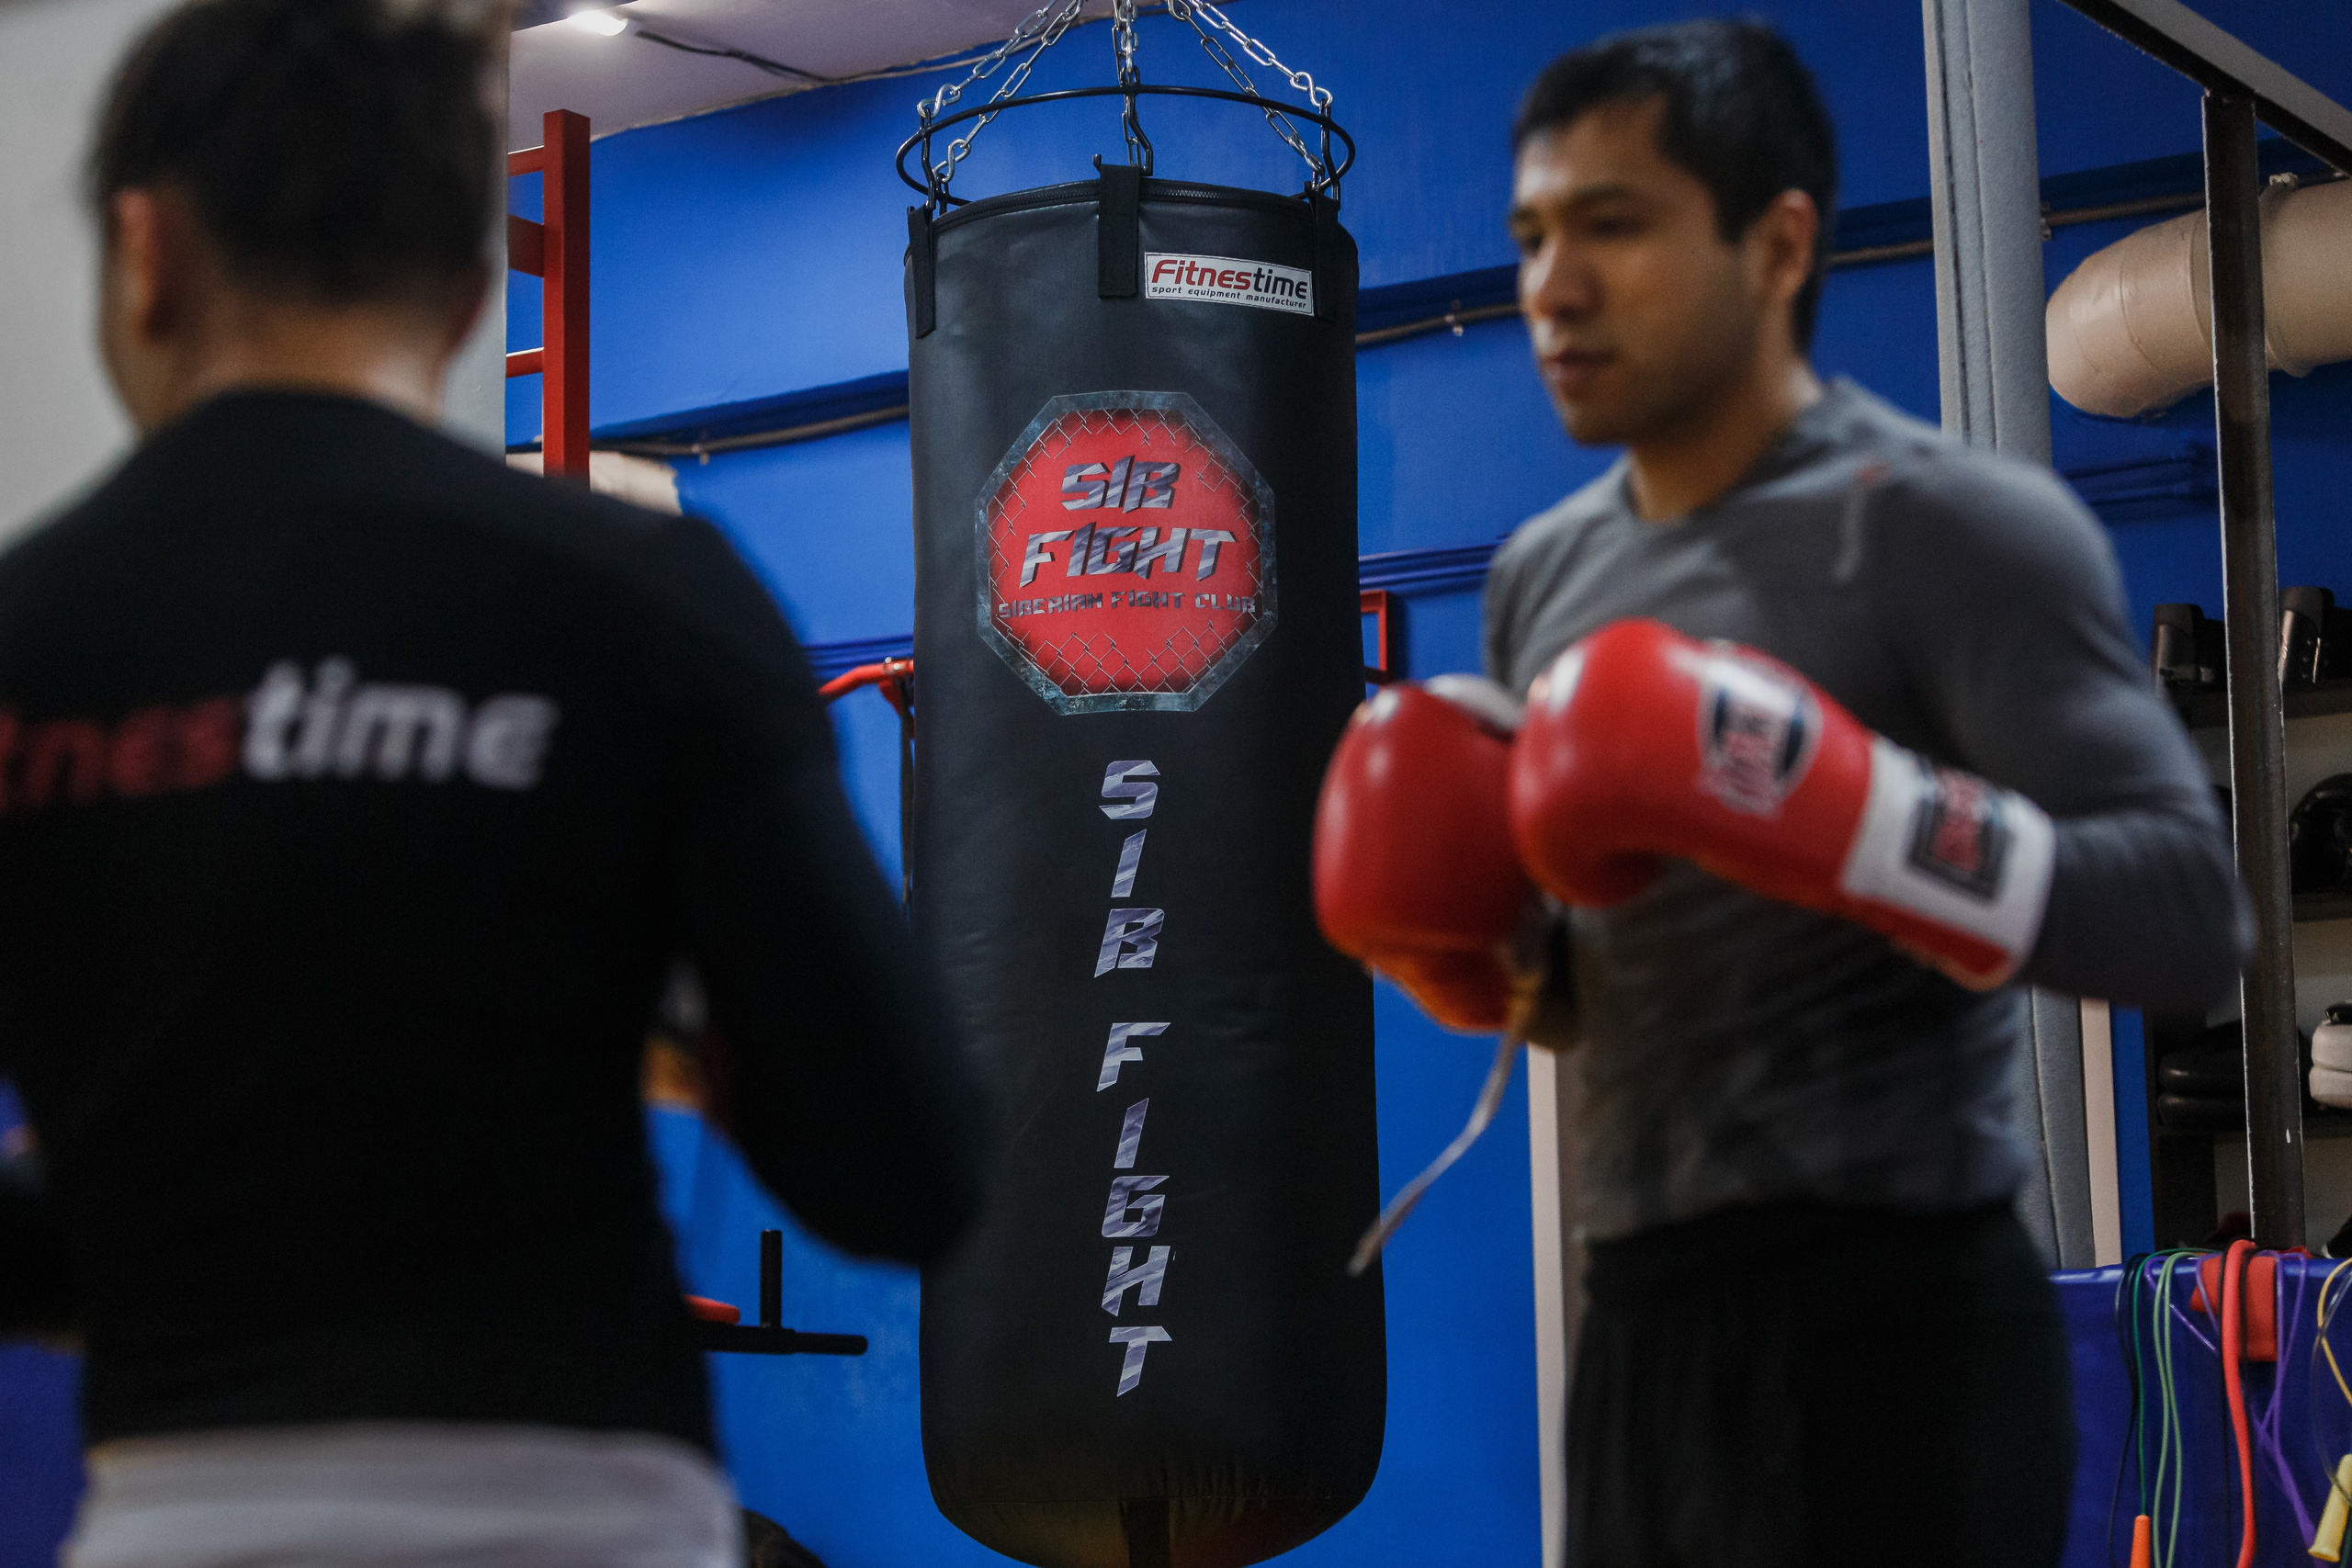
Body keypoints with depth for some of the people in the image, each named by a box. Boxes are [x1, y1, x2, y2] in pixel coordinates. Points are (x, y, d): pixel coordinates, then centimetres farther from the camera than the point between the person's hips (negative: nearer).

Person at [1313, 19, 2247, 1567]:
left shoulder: (1951, 526, -9)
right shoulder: (1544, 577, 11)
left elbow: (2192, 911, -17)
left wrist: (1815, 798, -26)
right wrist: (1453, 939, 0)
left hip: (1884, 1327, -7)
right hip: (1641, 1323, 7)